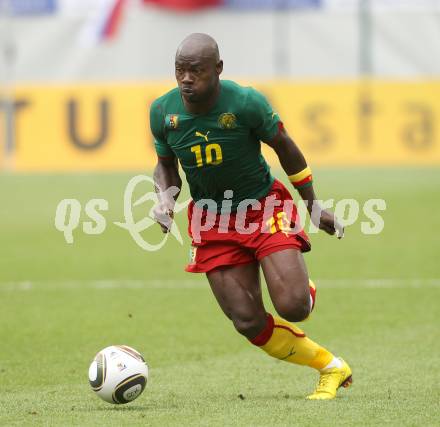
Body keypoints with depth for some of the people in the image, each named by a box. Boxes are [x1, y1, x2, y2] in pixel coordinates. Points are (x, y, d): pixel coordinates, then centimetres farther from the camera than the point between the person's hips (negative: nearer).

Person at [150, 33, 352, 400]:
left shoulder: (246, 102, -20)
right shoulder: (163, 111, -9)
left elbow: (284, 146, -3)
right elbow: (166, 165, 10)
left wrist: (314, 206, 4)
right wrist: (165, 198, -13)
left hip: (264, 205, -3)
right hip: (212, 221, 3)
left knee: (293, 307, -19)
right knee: (249, 323, -8)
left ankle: (305, 288, 23)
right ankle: (331, 367, 13)